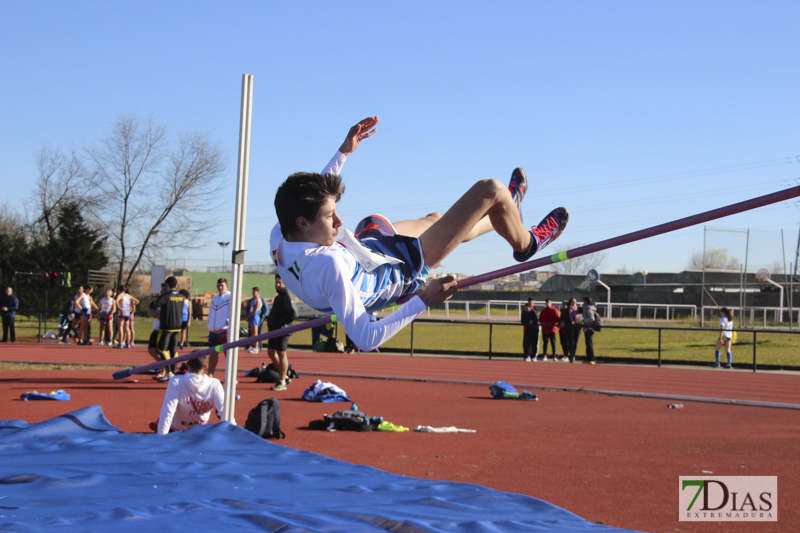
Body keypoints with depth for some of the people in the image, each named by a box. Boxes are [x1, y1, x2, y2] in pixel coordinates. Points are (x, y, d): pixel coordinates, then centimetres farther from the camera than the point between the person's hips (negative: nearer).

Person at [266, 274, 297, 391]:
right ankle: (284, 376, 22)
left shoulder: (286, 296, -13)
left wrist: (281, 323, -18)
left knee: (282, 354, -4)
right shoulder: (279, 296, 17)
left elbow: (293, 314, -23)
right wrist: (270, 323, 14)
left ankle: (282, 382, 3)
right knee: (271, 352, 12)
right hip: (274, 330, 10)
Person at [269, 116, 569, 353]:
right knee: (491, 191, -4)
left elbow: (311, 198, 4)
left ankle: (505, 216, 65)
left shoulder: (279, 236, -22)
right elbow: (365, 340, -41)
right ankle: (525, 244, 29)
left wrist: (343, 151, 5)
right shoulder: (329, 266, -46)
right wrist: (423, 302, -38)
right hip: (402, 273, -8)